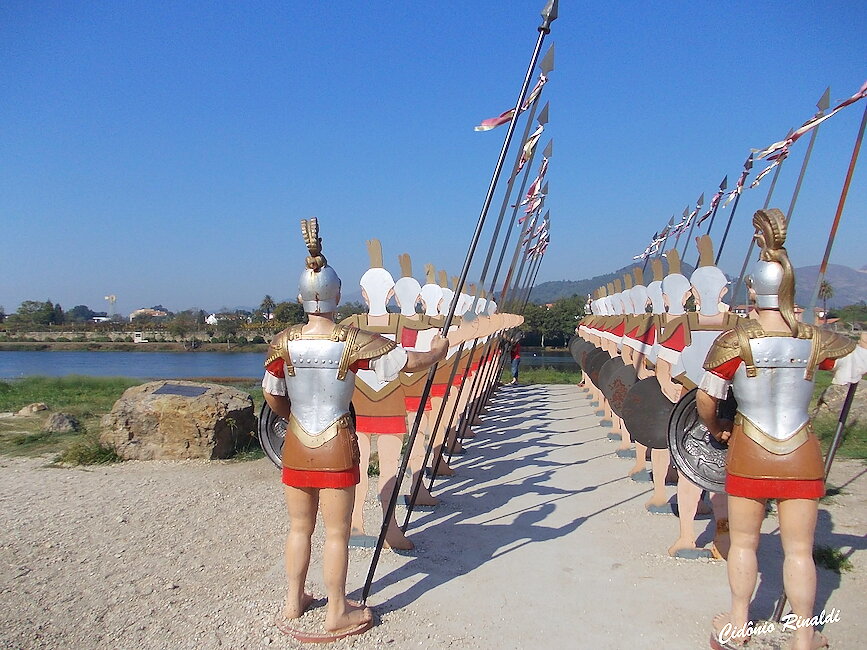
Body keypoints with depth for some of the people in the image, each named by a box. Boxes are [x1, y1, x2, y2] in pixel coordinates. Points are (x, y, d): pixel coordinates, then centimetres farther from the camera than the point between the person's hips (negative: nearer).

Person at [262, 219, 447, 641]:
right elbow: (409, 363, -10)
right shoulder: (354, 342, -13)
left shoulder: (284, 342, -4)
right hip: (336, 448, -3)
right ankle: (337, 613, 19)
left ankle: (293, 602, 32)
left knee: (299, 527, 18)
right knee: (336, 533, 7)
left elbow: (272, 397, 5)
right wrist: (437, 352, 10)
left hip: (297, 447, 3)